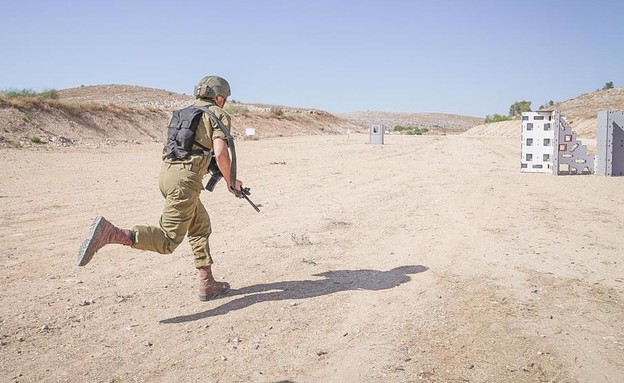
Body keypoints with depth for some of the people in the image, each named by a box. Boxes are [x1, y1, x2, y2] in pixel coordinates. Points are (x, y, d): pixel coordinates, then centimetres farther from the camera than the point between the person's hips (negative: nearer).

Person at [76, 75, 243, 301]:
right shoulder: (218, 115, 2)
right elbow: (221, 154, -13)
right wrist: (230, 183, 3)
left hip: (167, 173, 9)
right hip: (185, 179, -8)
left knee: (201, 226, 19)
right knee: (167, 241, -7)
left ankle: (207, 285, 22)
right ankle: (110, 233, -24)